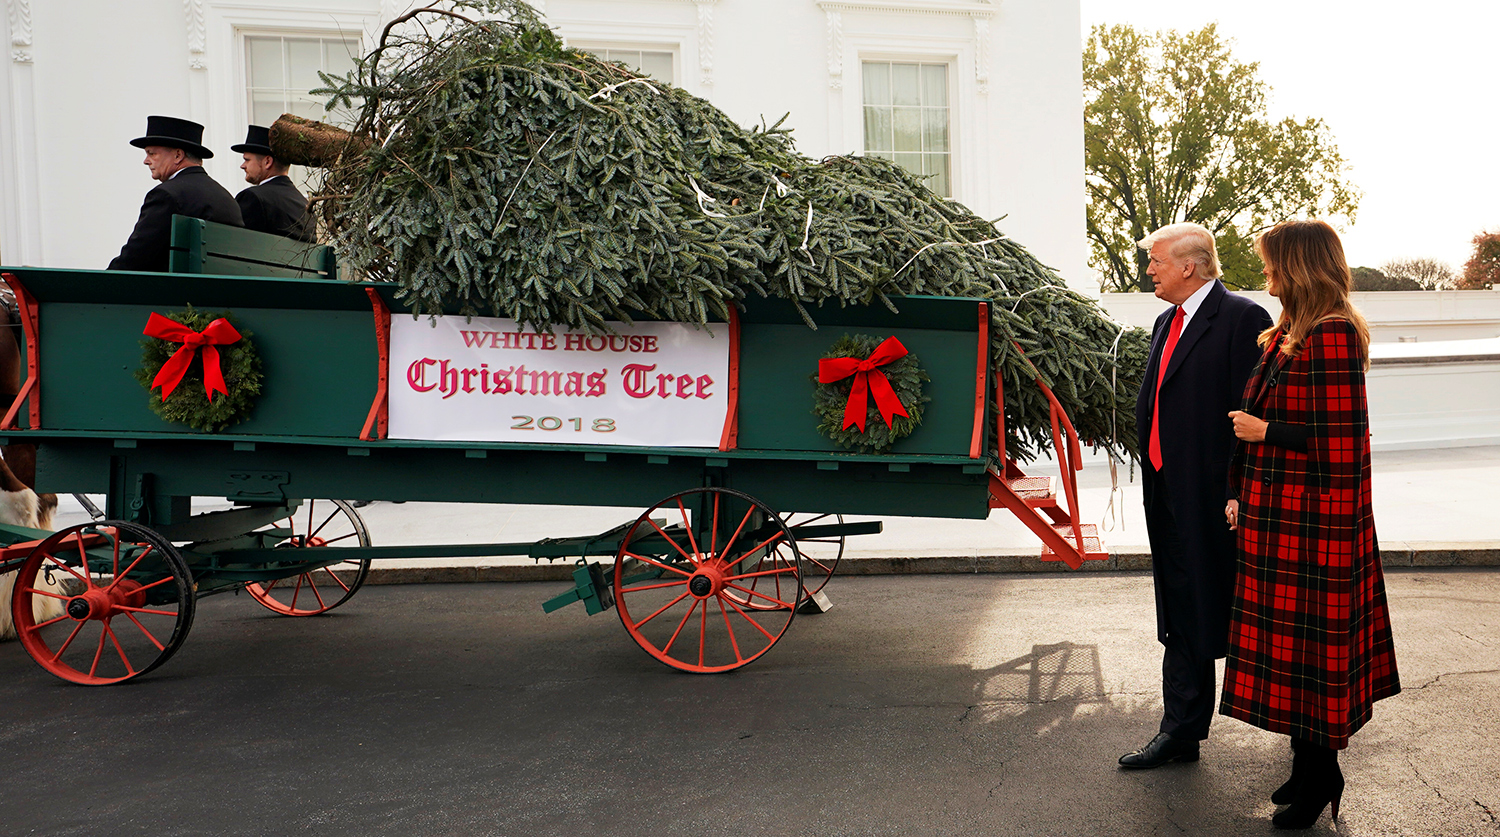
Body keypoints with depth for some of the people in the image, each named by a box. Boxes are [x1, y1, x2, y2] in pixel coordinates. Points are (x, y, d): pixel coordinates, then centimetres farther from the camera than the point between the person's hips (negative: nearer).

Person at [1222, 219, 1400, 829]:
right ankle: (1308, 764, 28)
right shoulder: (1286, 335, 12)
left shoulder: (1332, 336, -17)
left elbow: (1340, 440, -20)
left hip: (1312, 520, -9)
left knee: (1309, 644, 3)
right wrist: (1244, 495, 15)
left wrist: (1264, 430, -12)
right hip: (1274, 516, 9)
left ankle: (1320, 775, 19)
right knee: (1289, 642, 15)